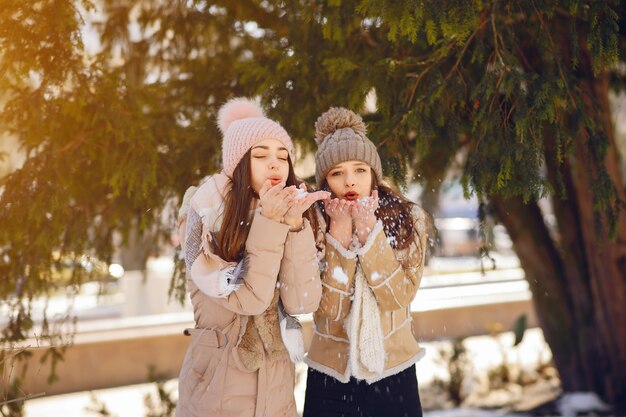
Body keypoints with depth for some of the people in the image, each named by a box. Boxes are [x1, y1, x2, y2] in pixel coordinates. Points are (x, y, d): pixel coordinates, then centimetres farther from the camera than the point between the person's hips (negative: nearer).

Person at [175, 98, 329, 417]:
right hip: (219, 380, -4)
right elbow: (247, 299, -21)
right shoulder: (206, 212, -14)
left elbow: (302, 302, -14)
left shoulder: (289, 213, -2)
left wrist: (294, 224, -22)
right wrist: (268, 223, -27)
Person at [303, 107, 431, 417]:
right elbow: (328, 308, -16)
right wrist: (338, 237, -23)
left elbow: (399, 298, -15)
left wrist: (370, 234, -22)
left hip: (394, 371, 1)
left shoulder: (409, 219, -7)